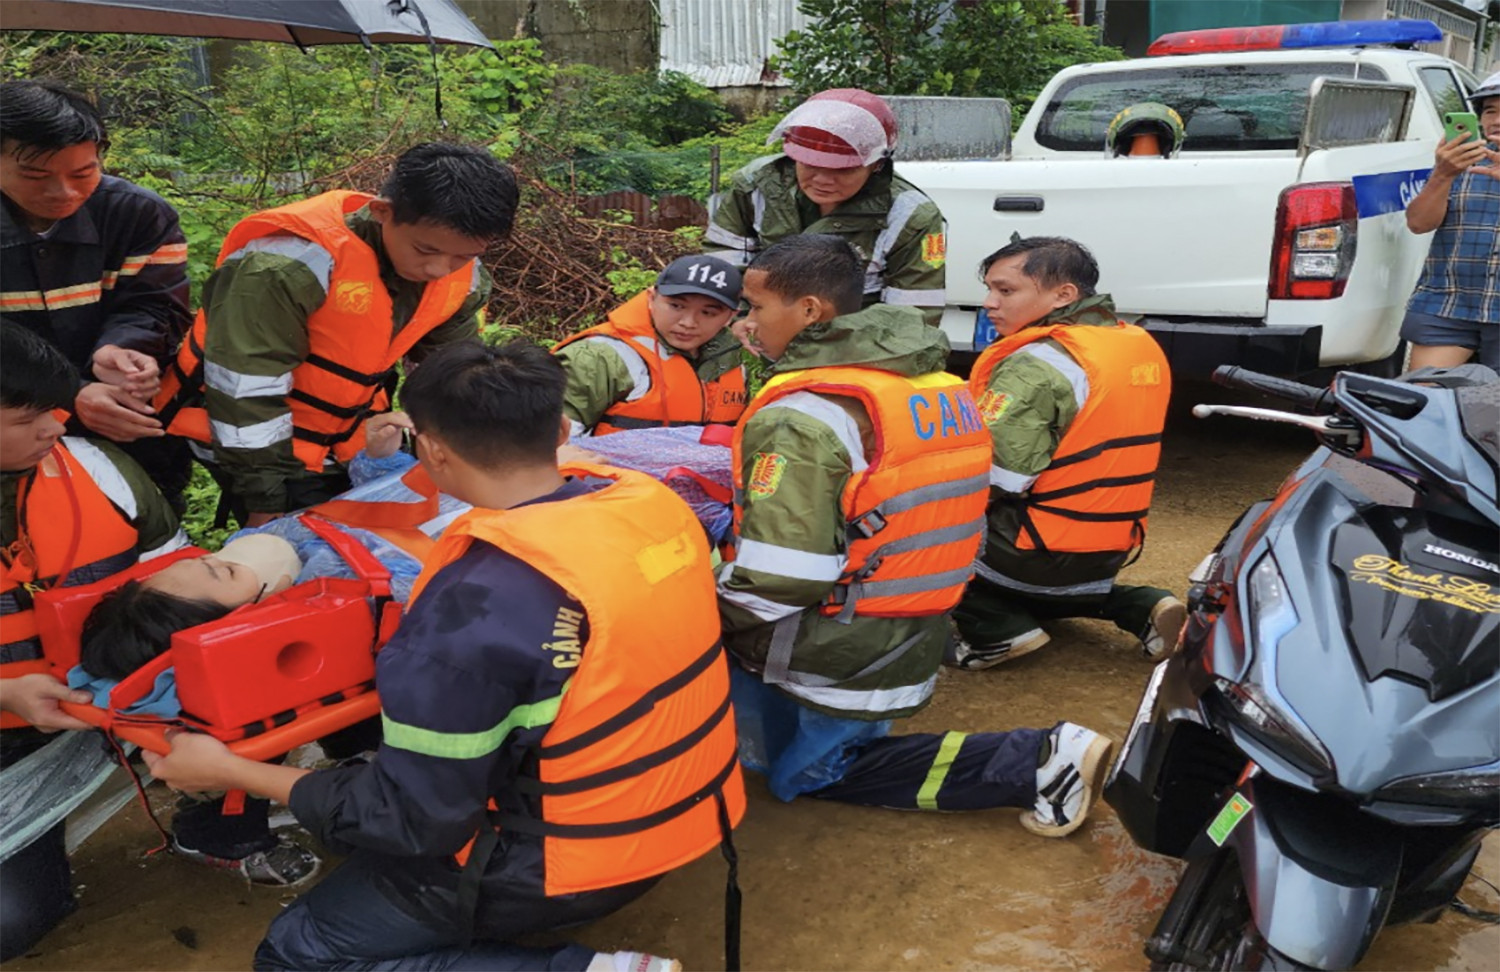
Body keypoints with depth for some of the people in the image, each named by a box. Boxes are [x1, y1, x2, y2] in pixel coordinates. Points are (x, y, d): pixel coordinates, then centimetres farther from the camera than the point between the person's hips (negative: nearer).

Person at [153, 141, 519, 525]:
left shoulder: (462, 278, -12)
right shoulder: (293, 264, -33)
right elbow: (245, 391, -26)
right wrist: (267, 501, -19)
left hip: (349, 438, 6)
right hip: (256, 441, -6)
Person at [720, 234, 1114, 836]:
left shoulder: (799, 418, -22)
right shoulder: (939, 386, 4)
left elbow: (774, 583, -27)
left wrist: (703, 621, -8)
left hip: (830, 662, -8)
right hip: (910, 644, 8)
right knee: (805, 771, 19)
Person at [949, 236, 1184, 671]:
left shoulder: (1039, 363, -21)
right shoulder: (1142, 347, 7)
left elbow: (985, 477, -27)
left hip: (1039, 555, -8)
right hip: (1111, 550, 9)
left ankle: (995, 627, -7)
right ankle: (1138, 607, 13)